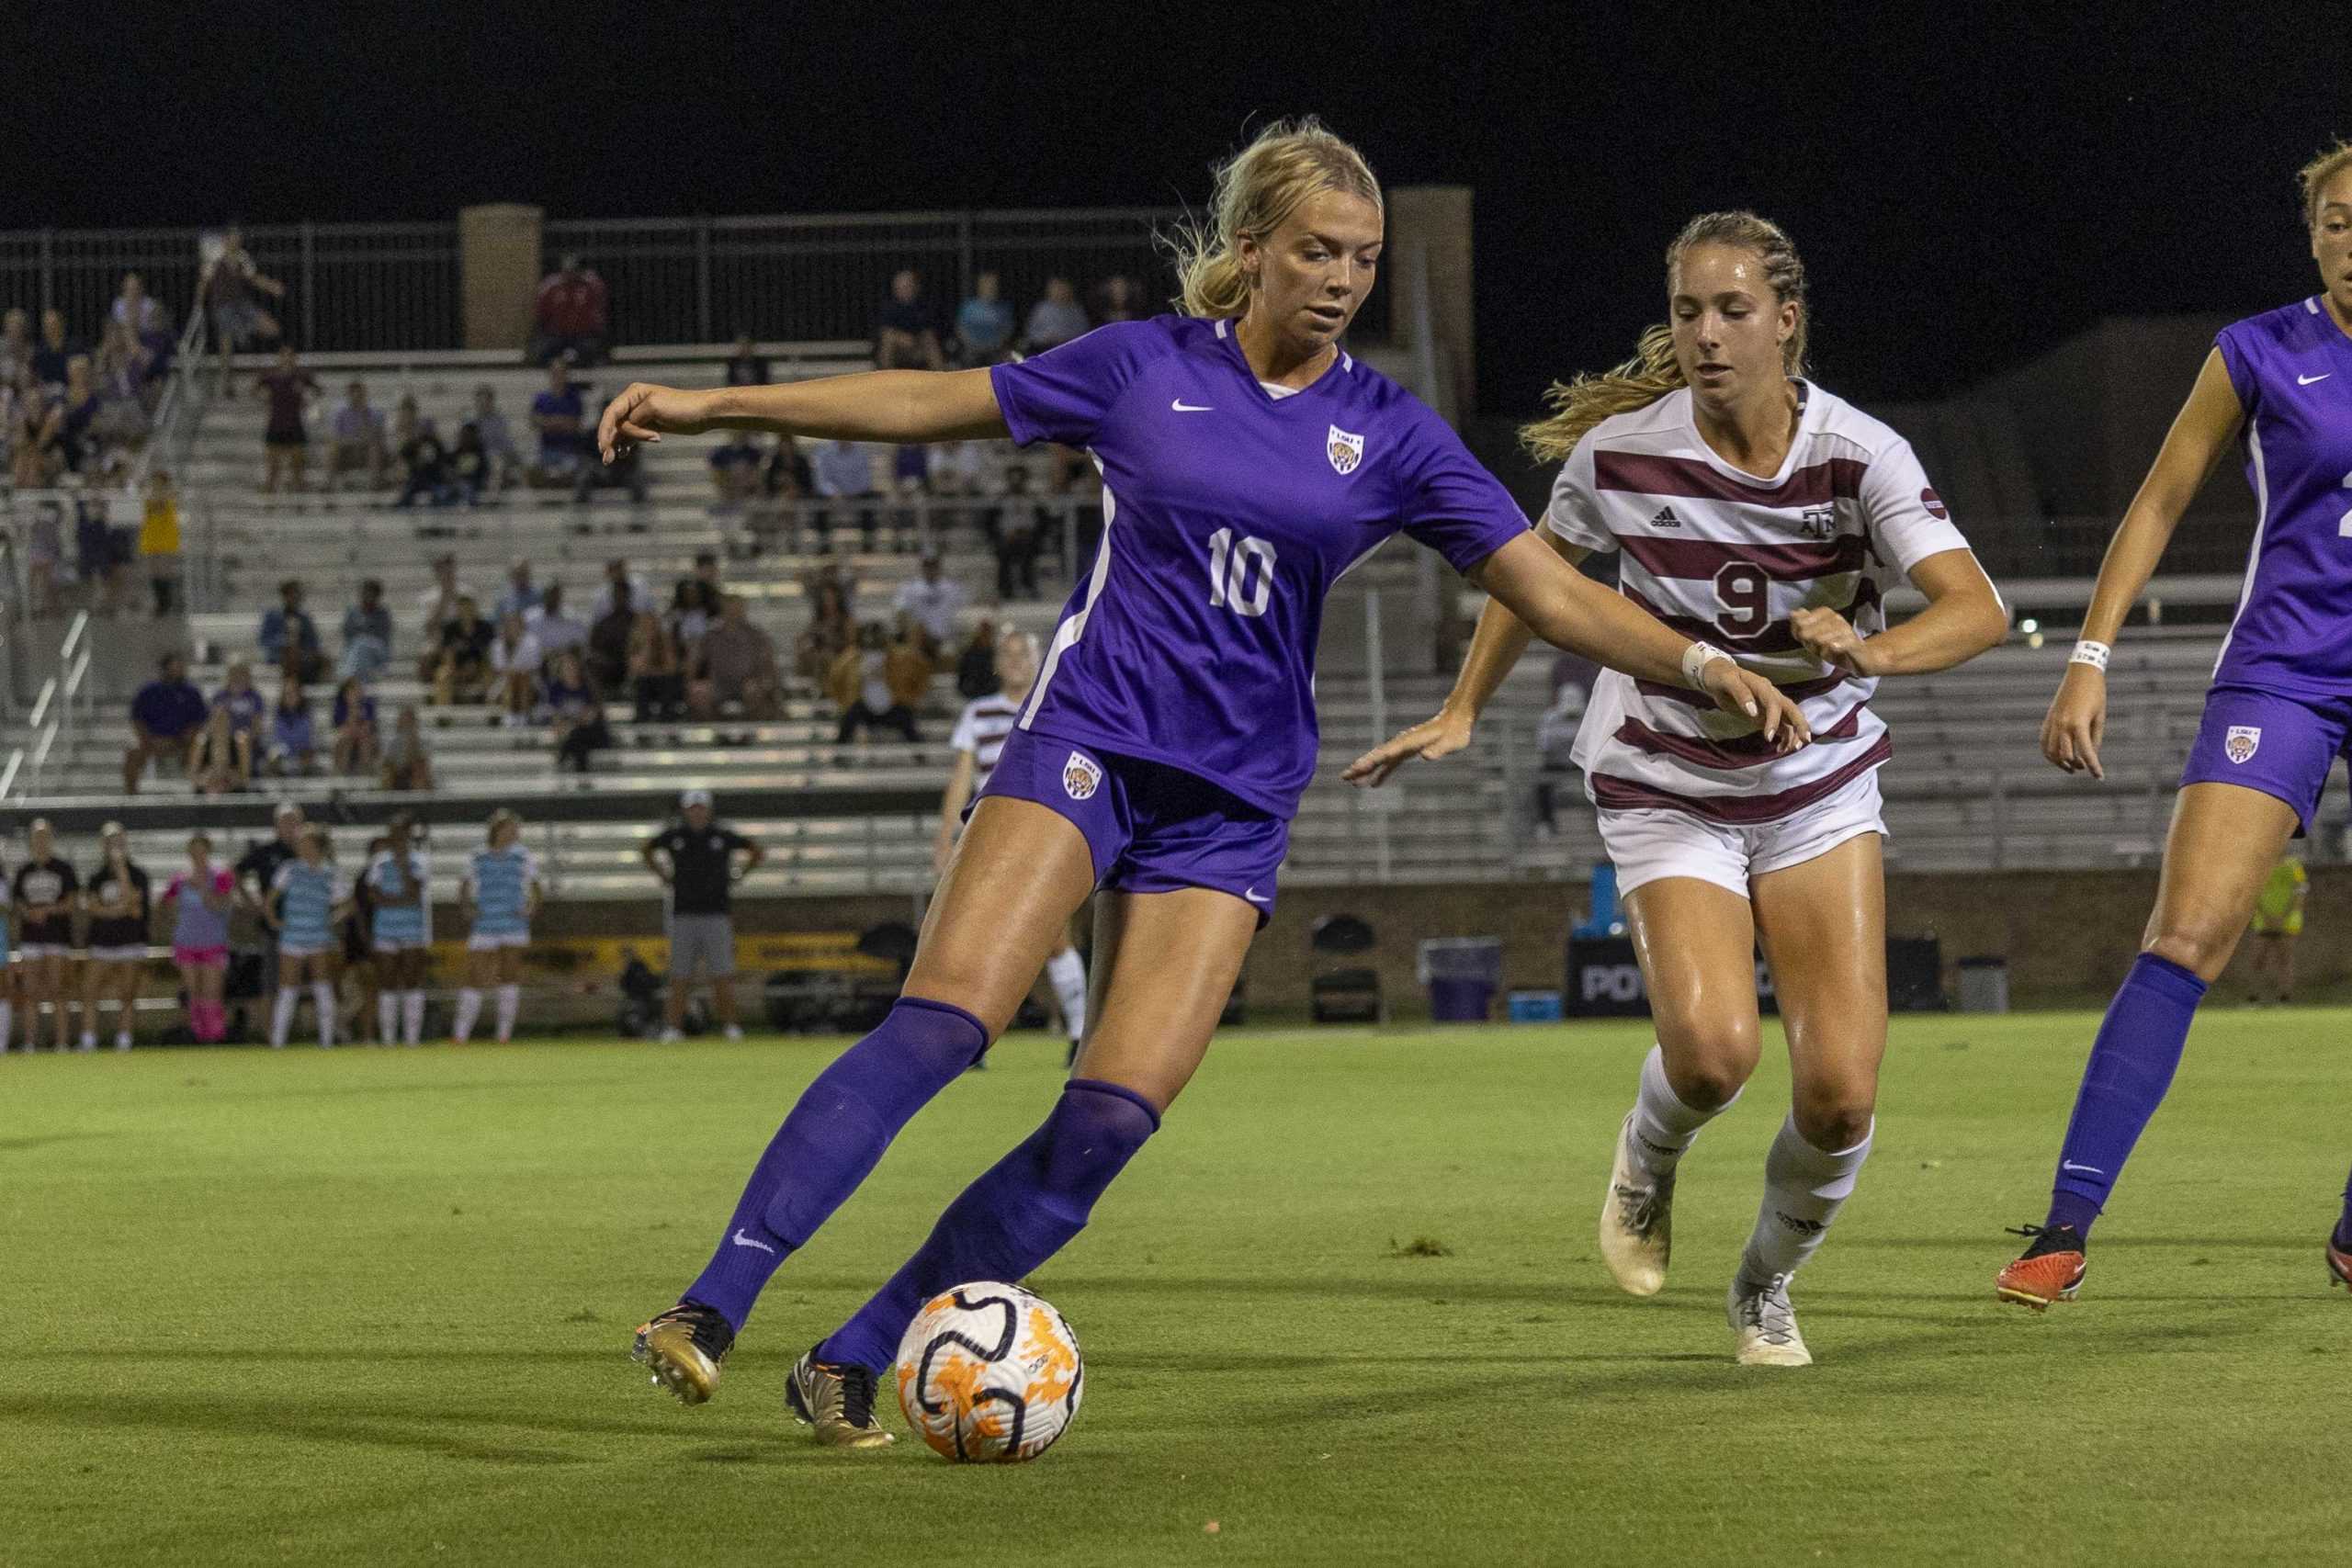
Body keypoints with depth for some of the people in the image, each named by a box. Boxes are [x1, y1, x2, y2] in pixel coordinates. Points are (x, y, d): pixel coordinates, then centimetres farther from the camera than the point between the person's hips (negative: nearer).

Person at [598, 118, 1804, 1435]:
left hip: (1235, 804, 2)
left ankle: (853, 1362, -4)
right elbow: (933, 403, 10)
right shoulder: (1146, 367, 2)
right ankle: (713, 1307, -23)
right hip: (1087, 741, -2)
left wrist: (1700, 663, -13)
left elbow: (1554, 593, 2)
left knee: (1114, 1119, -12)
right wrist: (713, 406, 10)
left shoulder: (1390, 435, 4)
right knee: (942, 1024, -23)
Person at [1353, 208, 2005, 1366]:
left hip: (1820, 788, 1)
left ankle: (1765, 1288, 21)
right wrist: (1461, 712, 7)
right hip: (1665, 788, -1)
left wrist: (1869, 651, -44)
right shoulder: (1622, 453, -12)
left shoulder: (1857, 455, -15)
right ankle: (1648, 1156, 13)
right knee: (1712, 1048, -26)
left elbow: (1977, 609, -26)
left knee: (1841, 1094, -10)